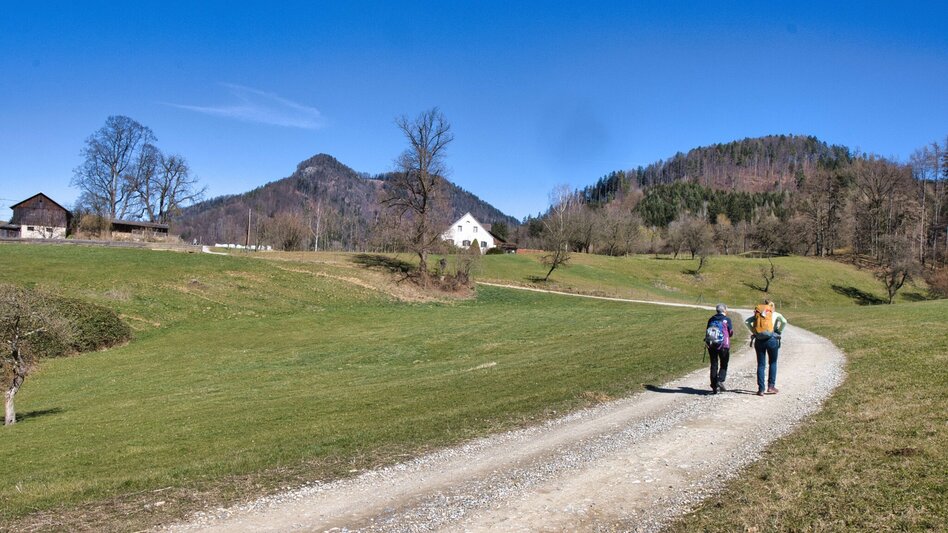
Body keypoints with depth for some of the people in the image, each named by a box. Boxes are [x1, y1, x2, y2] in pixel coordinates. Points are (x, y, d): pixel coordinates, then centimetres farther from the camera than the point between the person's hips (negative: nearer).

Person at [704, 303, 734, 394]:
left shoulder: (711, 319, 9)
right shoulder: (727, 319, -1)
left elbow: (707, 333, 10)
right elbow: (731, 333, 4)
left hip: (711, 345, 3)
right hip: (723, 345, -3)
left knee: (713, 365, 9)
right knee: (724, 365, 8)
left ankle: (714, 386, 8)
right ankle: (720, 381, -13)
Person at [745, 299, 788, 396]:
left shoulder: (758, 314, 14)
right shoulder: (775, 314, 7)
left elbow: (747, 321, 3)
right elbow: (784, 321, -9)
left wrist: (753, 332, 8)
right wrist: (779, 332, 3)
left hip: (759, 340, 2)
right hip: (771, 339, -2)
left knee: (761, 365, 6)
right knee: (773, 363, 15)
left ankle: (761, 389, 4)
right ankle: (771, 386, 11)